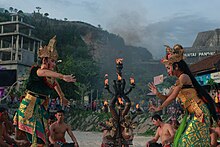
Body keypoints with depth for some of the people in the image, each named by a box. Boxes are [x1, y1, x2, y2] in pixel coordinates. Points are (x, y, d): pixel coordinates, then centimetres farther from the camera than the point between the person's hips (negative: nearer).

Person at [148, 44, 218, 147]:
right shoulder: (178, 82, 14)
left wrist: (159, 108, -6)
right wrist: (157, 93, -1)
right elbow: (167, 98, 17)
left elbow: (172, 97, -15)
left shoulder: (183, 77, -13)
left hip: (199, 112, -9)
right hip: (191, 114, 9)